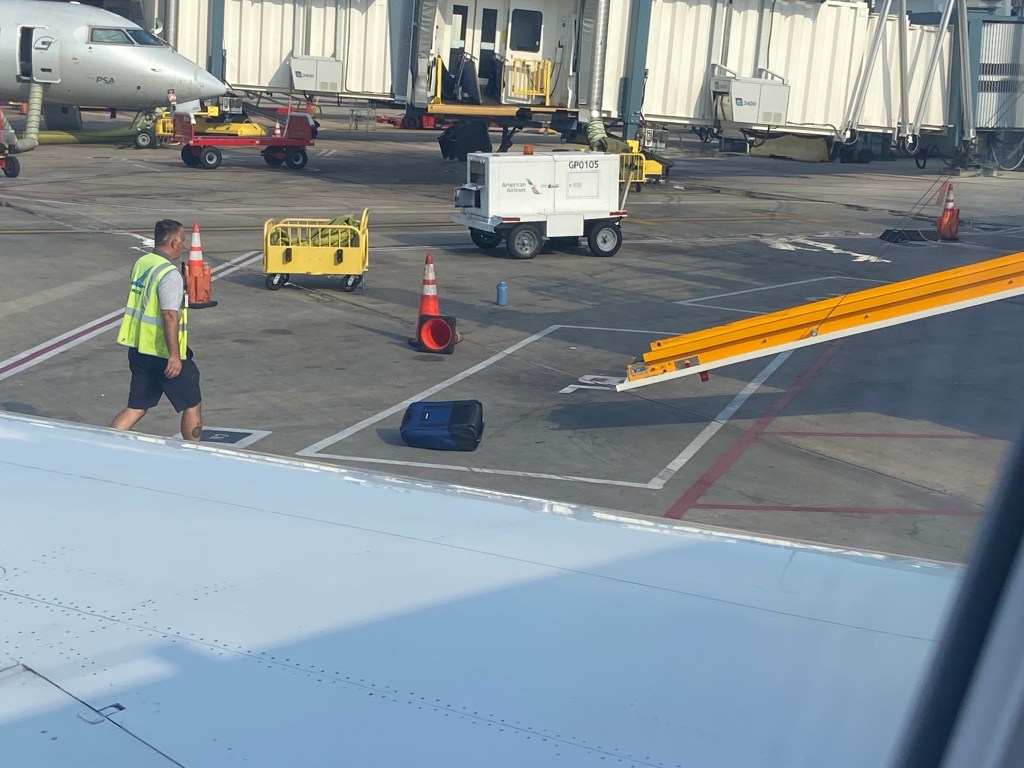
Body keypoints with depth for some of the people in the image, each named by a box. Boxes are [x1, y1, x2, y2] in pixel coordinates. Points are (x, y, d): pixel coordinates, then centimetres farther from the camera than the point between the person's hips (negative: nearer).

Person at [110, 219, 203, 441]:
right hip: (163, 353, -8)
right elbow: (170, 316, -25)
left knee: (136, 408, 13)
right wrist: (174, 355, -26)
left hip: (138, 348, 8)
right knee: (192, 405, 9)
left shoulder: (140, 263, 9)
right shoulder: (170, 274, -18)